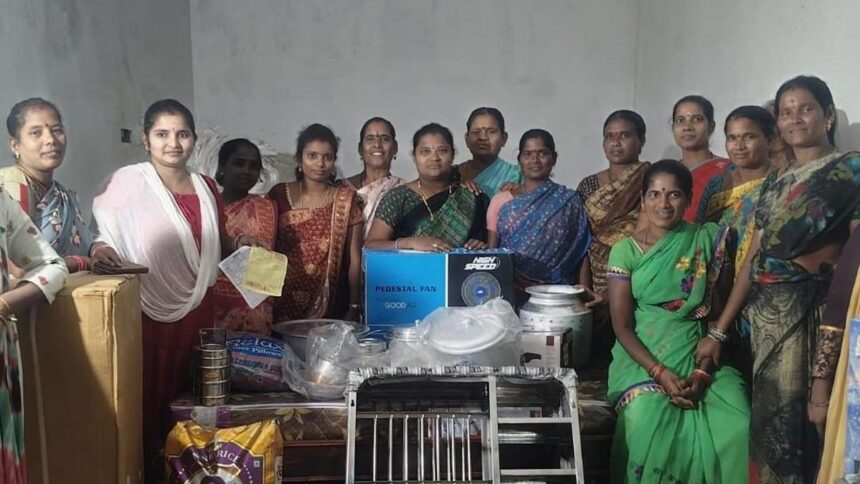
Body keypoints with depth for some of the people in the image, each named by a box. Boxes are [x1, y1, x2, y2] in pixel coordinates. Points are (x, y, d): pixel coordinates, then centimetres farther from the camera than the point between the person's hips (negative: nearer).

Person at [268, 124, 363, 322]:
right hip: (284, 303, 1)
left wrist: (354, 307, -5)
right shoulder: (279, 195, 2)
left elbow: (354, 259, -1)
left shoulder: (346, 199, -1)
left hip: (330, 305, -1)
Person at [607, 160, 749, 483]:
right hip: (643, 356, -1)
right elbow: (621, 326, -3)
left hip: (699, 353, 1)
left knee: (738, 426, -24)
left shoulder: (709, 240, 3)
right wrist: (660, 372, -17)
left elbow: (719, 314, 2)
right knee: (646, 424, -30)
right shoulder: (625, 251, 1)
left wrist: (703, 373, -11)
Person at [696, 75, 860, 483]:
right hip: (764, 316, 6)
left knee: (797, 424, -4)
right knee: (767, 421, 11)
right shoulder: (774, 182, 15)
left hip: (813, 316, -6)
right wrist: (719, 331, 9)